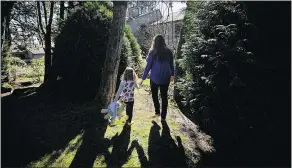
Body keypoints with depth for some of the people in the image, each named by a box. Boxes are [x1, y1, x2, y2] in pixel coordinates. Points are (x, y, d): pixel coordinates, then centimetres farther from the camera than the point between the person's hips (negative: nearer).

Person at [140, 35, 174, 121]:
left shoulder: (152, 53, -12)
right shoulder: (169, 52, -3)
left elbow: (148, 66, -10)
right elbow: (171, 65, 5)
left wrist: (143, 78, -2)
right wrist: (172, 75, 20)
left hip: (155, 78, -2)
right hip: (165, 78, 3)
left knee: (154, 95, 21)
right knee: (164, 96, 14)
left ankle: (157, 112, 20)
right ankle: (163, 116, 21)